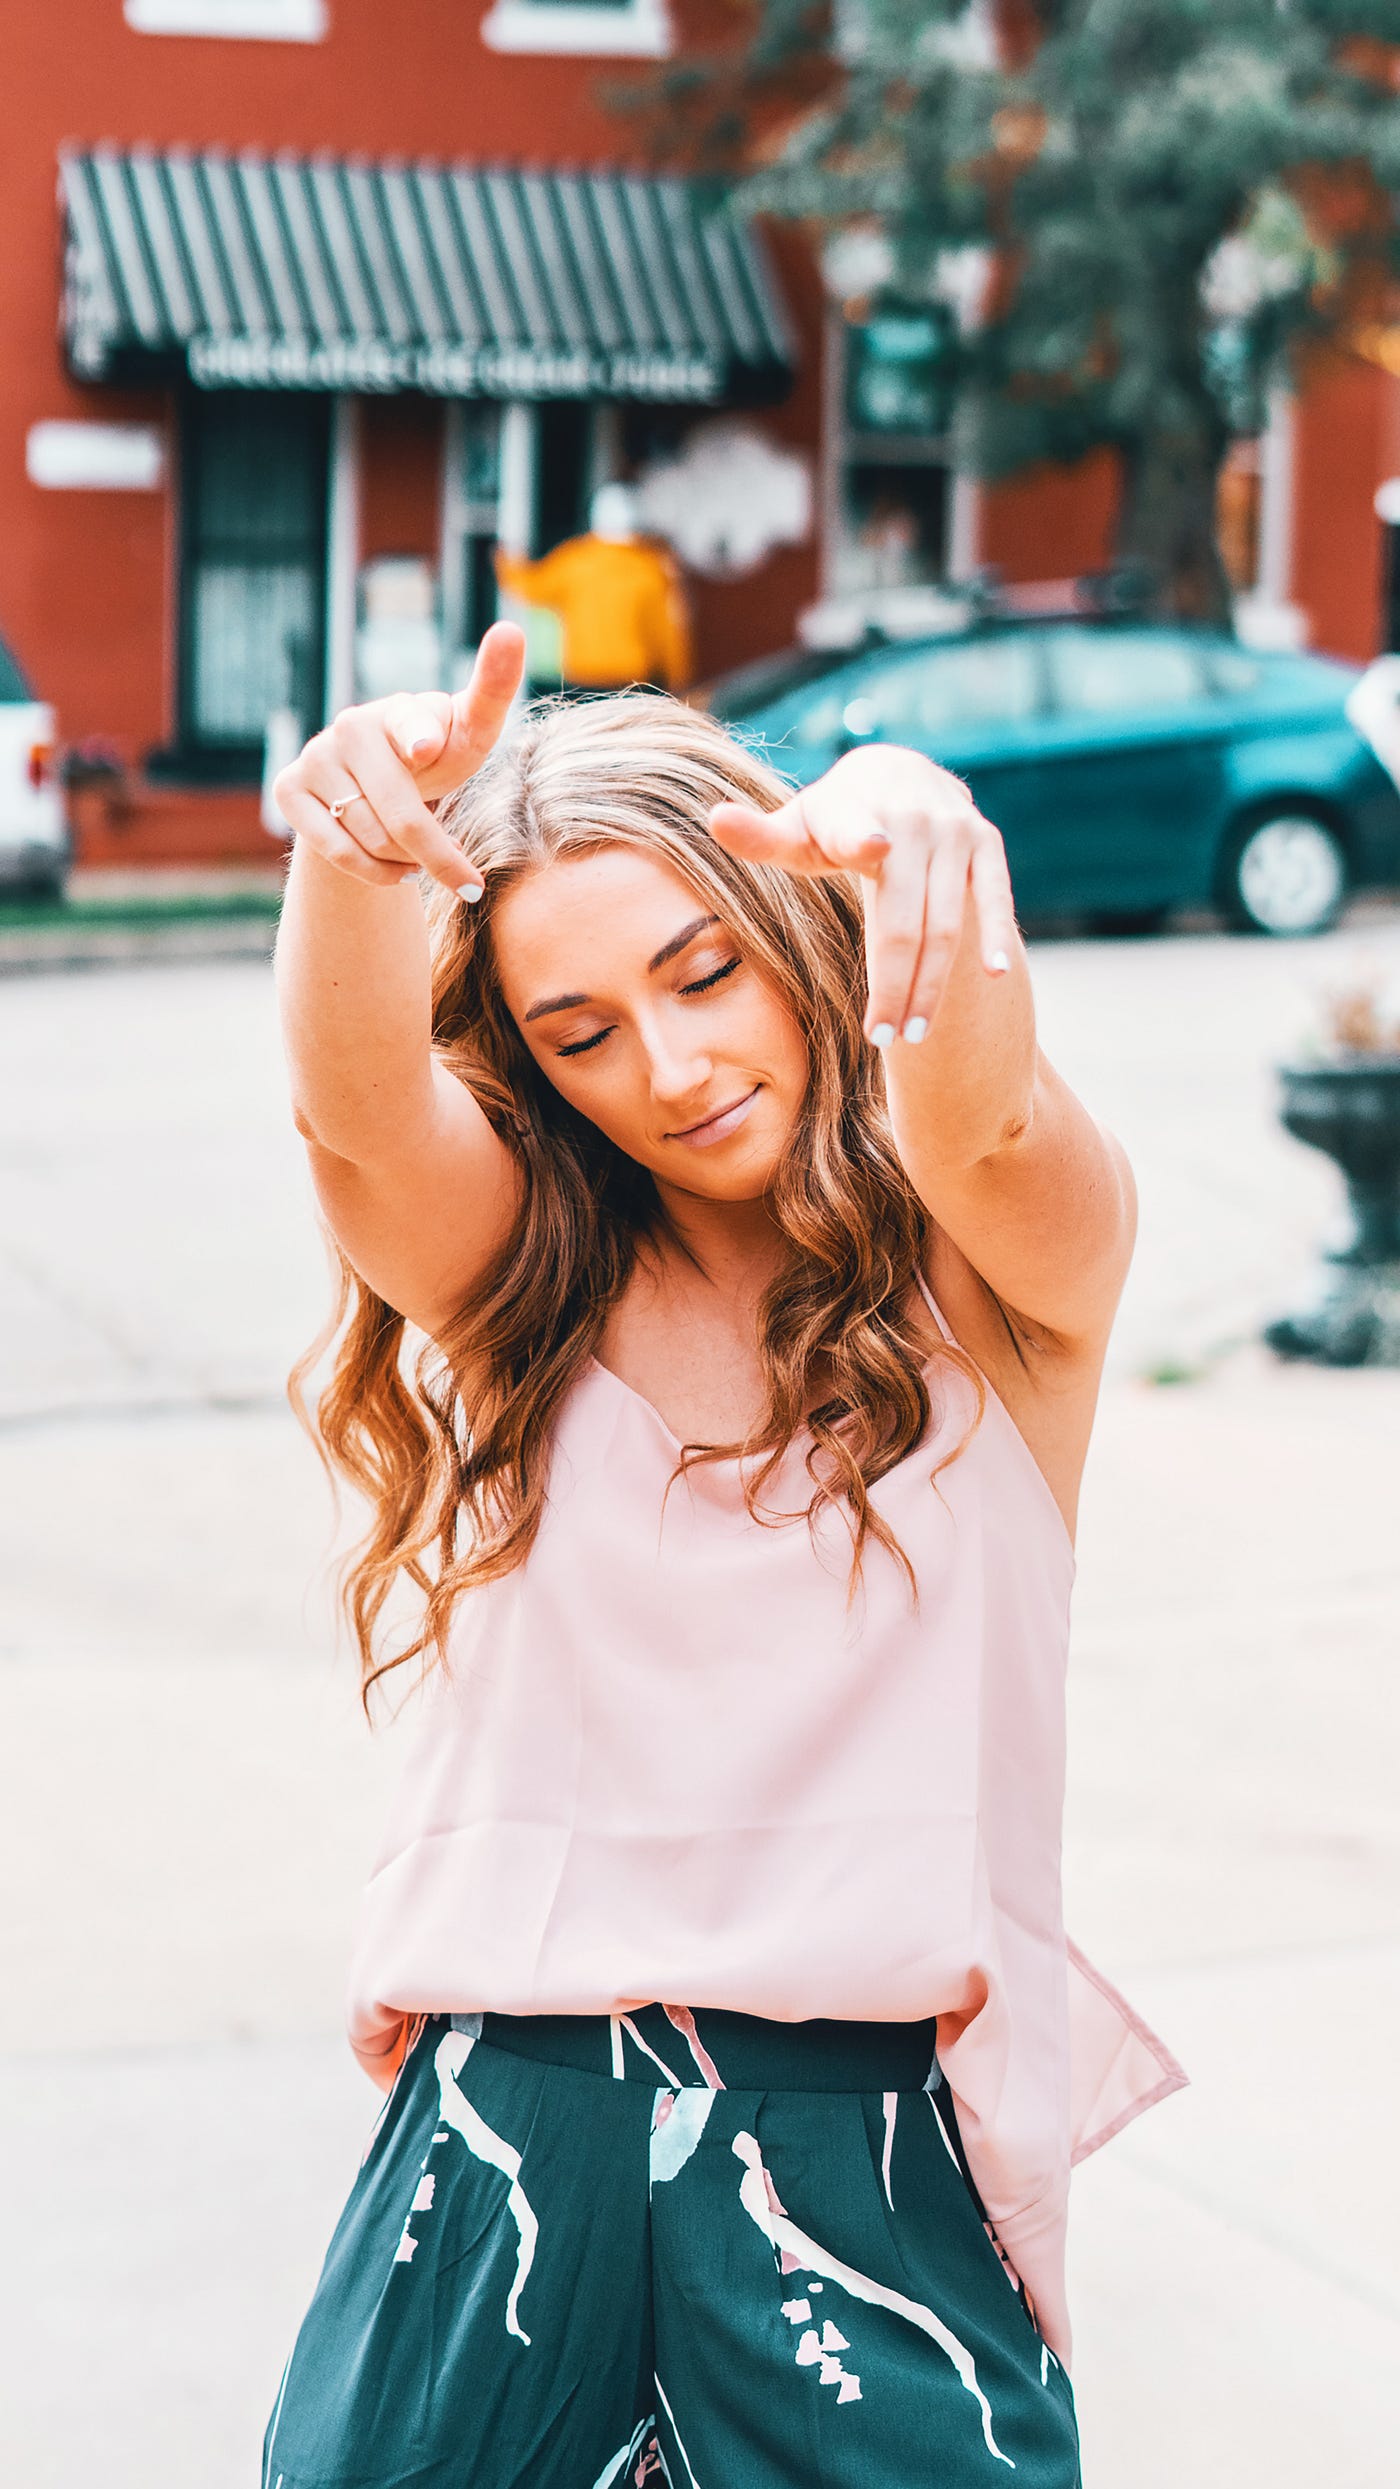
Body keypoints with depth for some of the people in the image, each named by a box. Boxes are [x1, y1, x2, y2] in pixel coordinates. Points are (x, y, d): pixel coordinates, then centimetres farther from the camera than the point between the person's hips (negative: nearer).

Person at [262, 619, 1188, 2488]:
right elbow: (360, 1111, -16)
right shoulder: (516, 1271, 5)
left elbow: (979, 1126, -23)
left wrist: (933, 862, -46)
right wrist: (354, 851, -38)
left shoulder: (992, 1264, 0)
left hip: (872, 2139, -2)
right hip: (511, 2122, 2)